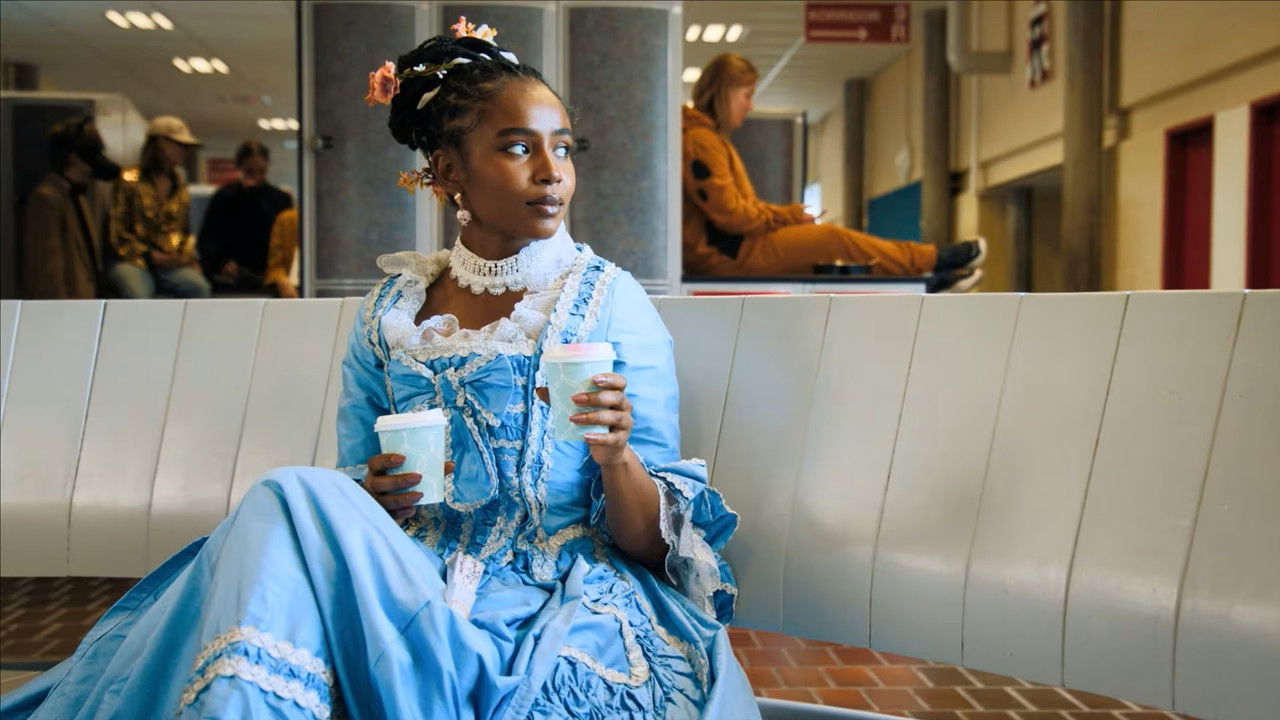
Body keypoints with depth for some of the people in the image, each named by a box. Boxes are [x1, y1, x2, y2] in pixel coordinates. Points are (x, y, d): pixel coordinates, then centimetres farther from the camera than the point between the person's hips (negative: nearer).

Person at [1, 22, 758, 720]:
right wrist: (374, 495, -9)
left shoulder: (611, 300, 0)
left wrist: (617, 458, -22)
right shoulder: (392, 310, 10)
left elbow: (649, 545, -1)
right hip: (403, 584, 4)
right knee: (302, 496, -29)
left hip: (558, 603, -3)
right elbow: (352, 496, 15)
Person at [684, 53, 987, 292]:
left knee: (831, 244, 2)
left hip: (734, 243, 9)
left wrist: (788, 215, 2)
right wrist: (789, 215, -8)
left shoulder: (709, 138, 18)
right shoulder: (700, 141, -16)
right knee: (832, 238, -10)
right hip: (723, 253, -9)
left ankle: (928, 278, 1)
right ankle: (933, 260, 2)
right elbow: (730, 213, -20)